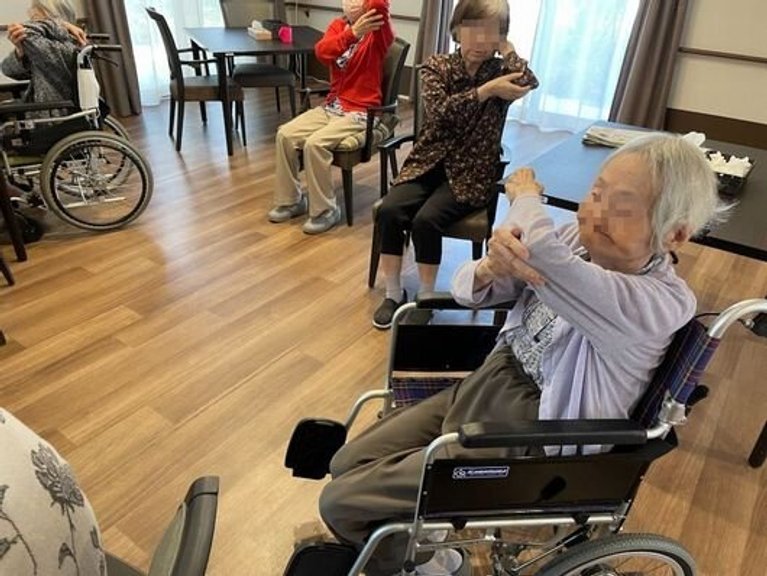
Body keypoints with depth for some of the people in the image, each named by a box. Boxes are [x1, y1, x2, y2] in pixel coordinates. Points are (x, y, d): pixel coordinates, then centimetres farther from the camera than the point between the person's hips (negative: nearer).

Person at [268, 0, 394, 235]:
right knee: (285, 134, -8)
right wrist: (352, 33, -26)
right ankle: (291, 200, 7)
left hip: (361, 113, -7)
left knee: (315, 143, -27)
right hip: (331, 106, 7)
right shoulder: (338, 26, 10)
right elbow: (321, 52, -12)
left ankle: (325, 211, -10)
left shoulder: (378, 31, -7)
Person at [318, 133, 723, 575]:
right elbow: (470, 291, -3)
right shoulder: (579, 241, -5)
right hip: (484, 387, 7)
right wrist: (492, 264, -27)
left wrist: (525, 195, -17)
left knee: (340, 501, -5)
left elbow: (539, 248, -40)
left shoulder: (661, 303, -25)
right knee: (345, 464, 10)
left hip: (528, 443, -6)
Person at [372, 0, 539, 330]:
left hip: (471, 173, -2)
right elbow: (439, 112, -17)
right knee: (389, 211, -22)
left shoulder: (501, 71, 0)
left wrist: (505, 46, -10)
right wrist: (486, 91, -22)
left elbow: (529, 83, -24)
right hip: (429, 163, 2)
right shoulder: (436, 67, 1)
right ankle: (394, 294, -3)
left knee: (426, 220, -26)